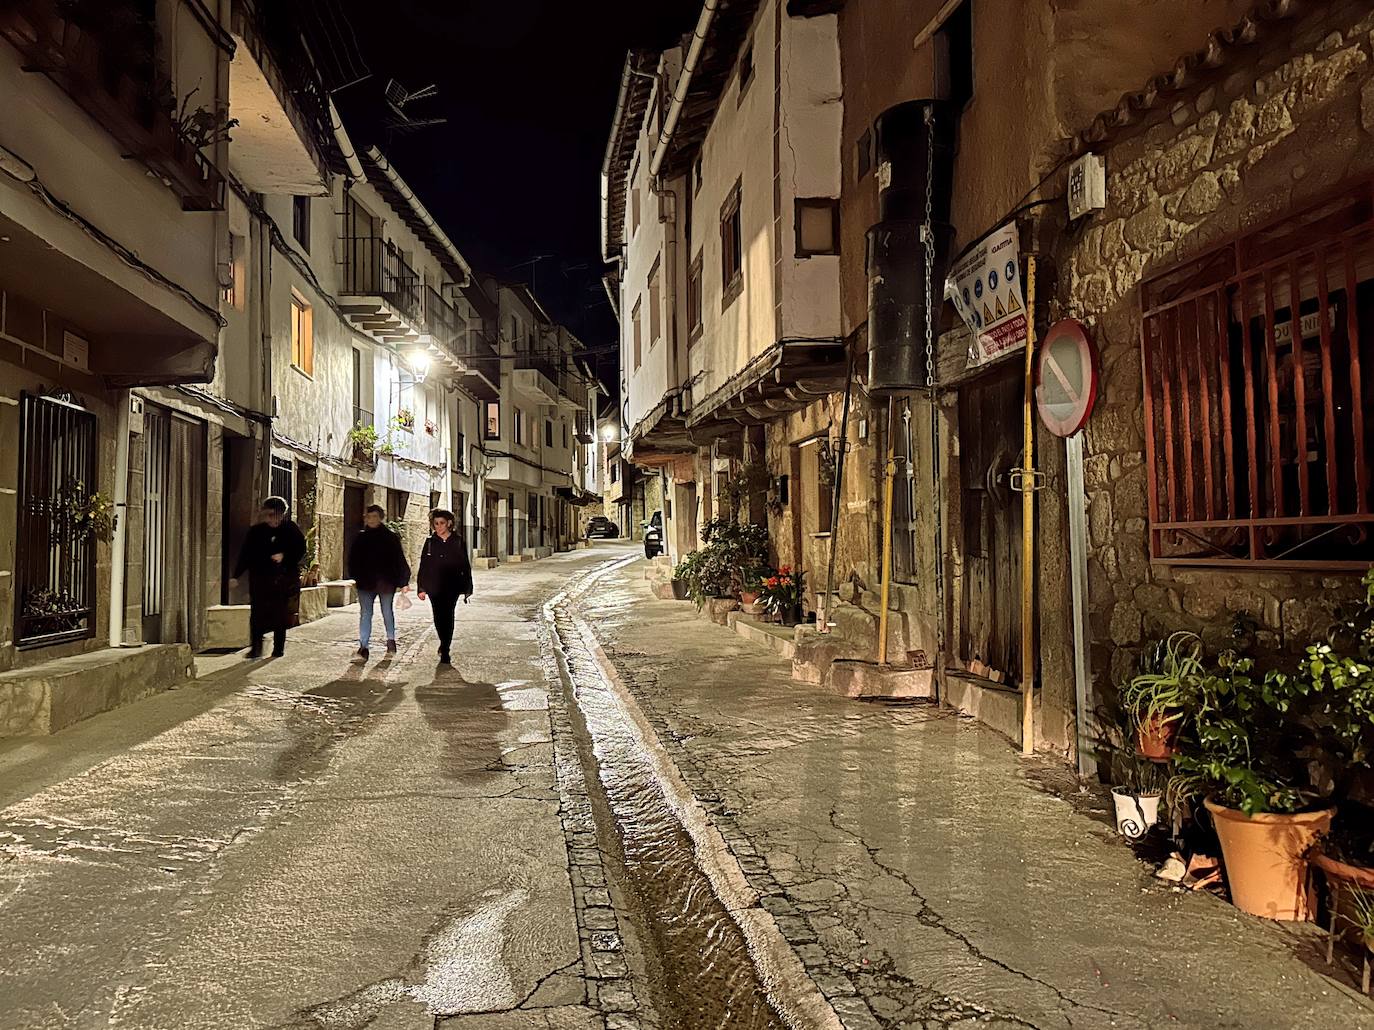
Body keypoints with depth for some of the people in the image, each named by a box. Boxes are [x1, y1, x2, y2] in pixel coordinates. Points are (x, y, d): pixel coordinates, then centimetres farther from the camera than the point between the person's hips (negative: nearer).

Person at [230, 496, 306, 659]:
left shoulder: (291, 530, 0)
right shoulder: (256, 532, 3)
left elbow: (300, 551, 3)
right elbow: (245, 555, 3)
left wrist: (284, 556, -14)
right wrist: (236, 576, -4)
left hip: (284, 580, 0)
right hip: (260, 578, 1)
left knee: (280, 615, 6)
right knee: (257, 615, -7)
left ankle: (278, 648, 18)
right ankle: (255, 648, 0)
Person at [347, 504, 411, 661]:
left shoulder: (391, 538, -1)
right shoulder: (360, 538, 6)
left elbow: (400, 560, -1)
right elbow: (353, 560, 10)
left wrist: (403, 582, -5)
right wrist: (356, 577, -1)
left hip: (386, 583, -2)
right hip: (365, 583, 2)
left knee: (387, 612, 10)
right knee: (365, 614, -2)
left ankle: (391, 639, 29)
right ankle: (363, 646, -2)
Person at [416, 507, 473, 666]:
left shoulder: (458, 542, 3)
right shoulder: (430, 542, 5)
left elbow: (465, 566, 5)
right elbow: (423, 566, 6)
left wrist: (467, 589, 3)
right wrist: (421, 588, 1)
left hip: (452, 587, -1)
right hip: (434, 587, 2)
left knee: (447, 617, -7)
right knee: (439, 617, 4)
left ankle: (444, 652, 1)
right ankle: (445, 645, 27)